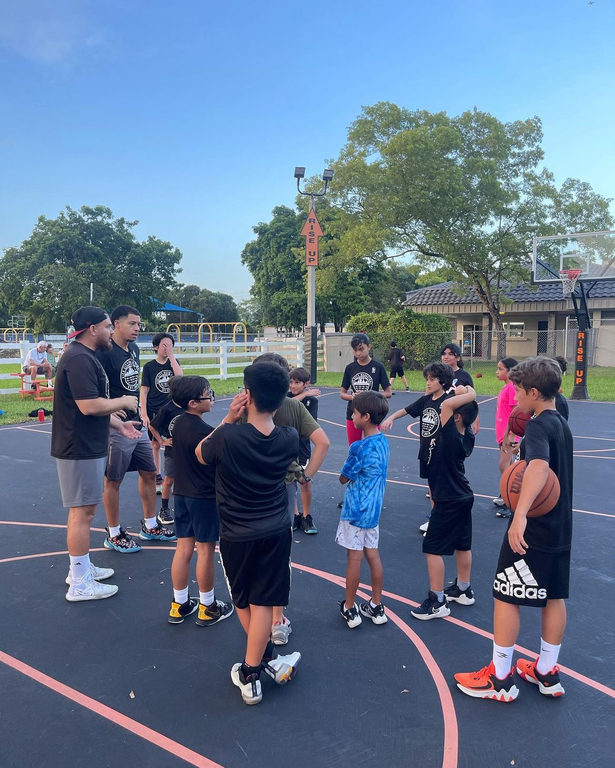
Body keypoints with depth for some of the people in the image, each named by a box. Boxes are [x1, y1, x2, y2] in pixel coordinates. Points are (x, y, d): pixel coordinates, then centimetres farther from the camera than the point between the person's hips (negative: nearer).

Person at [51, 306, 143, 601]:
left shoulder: (84, 356, 15)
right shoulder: (79, 359, -20)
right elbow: (89, 405, -27)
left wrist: (118, 424, 16)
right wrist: (123, 402, -13)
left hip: (87, 446, 11)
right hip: (80, 448, -11)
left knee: (84, 508, 19)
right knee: (82, 511, -3)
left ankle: (82, 567, 32)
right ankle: (80, 584, 8)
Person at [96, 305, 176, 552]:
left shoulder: (134, 348, 9)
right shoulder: (104, 352, -16)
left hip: (137, 424, 9)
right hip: (117, 427, -9)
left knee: (149, 473, 15)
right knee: (113, 480, 5)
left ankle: (150, 527, 31)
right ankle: (114, 535, 20)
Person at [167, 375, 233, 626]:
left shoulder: (178, 423, 3)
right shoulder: (205, 431, -22)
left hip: (182, 494, 8)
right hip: (205, 497, -7)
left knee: (183, 549, 14)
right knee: (205, 551, 6)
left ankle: (179, 605, 25)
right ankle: (207, 608, 20)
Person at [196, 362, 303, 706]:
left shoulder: (227, 436, -23)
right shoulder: (289, 438, -12)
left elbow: (200, 453, -1)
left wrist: (229, 418, -9)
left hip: (237, 535, -2)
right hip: (277, 532, 2)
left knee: (243, 602, 21)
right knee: (262, 603, 11)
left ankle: (270, 659, 31)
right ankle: (250, 673, 21)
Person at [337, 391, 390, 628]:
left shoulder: (359, 447, -23)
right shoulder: (383, 441, 2)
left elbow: (343, 478, -11)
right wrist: (355, 472, 1)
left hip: (356, 510, -8)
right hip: (373, 509, 8)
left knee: (354, 558, 4)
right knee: (373, 555, 14)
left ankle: (349, 609, 18)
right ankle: (377, 607, 25)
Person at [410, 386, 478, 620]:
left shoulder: (451, 436, -26)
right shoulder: (467, 436, -3)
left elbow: (446, 404, -32)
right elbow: (452, 407, 12)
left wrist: (470, 395, -19)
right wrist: (467, 397, -4)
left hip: (448, 502, -9)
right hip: (463, 497, 9)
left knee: (432, 549, 0)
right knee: (462, 545, 20)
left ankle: (437, 602, 6)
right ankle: (463, 590, 35)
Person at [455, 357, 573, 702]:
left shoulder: (538, 426, -20)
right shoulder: (562, 424, 9)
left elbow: (539, 467, -40)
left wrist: (521, 514, -52)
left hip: (532, 531, -9)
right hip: (560, 527, 9)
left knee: (506, 597, 3)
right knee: (554, 597, 16)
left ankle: (500, 679, 14)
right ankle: (547, 673, 30)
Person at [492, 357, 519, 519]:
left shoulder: (512, 387, -17)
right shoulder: (505, 387, 10)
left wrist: (509, 436, -21)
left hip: (508, 435, -9)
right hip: (502, 433, 9)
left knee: (504, 466, -9)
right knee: (508, 466, 17)